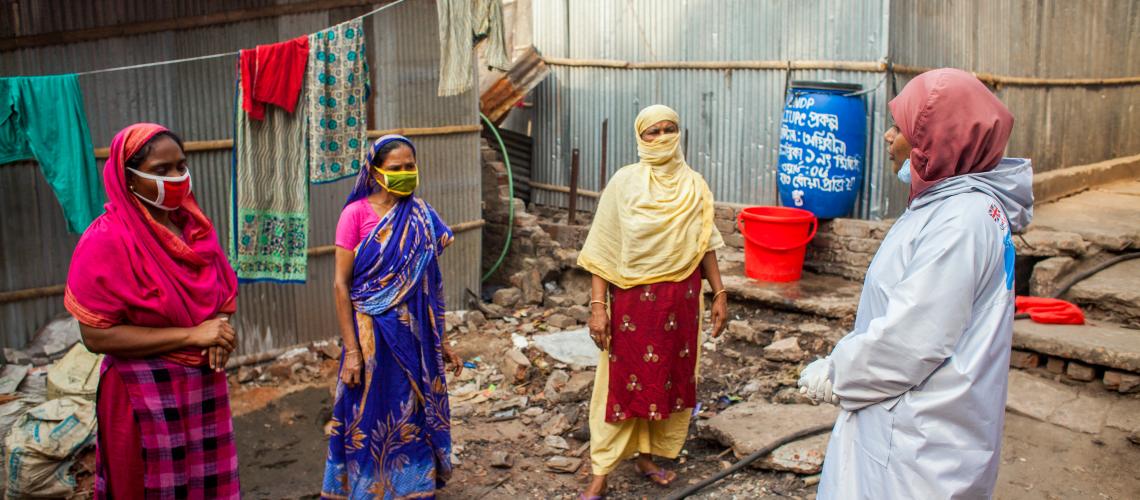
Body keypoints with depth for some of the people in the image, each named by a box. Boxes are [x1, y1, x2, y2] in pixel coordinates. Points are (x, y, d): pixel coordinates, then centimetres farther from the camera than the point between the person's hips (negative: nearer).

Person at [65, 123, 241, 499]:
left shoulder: (195, 226, 3)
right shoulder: (107, 240, -16)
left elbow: (224, 290, 14)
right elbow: (96, 335, -19)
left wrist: (220, 329, -9)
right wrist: (191, 335, -22)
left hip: (204, 384, 6)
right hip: (147, 394, -6)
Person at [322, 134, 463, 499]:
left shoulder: (421, 215, 3)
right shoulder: (356, 213, -10)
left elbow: (429, 284, 8)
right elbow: (341, 284, -9)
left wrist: (441, 341, 10)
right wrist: (351, 350, -13)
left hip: (415, 334, 4)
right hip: (373, 335, -4)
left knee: (415, 415, 13)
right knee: (370, 420, 7)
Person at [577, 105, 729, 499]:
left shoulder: (693, 185, 3)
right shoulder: (624, 182, -7)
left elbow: (704, 244, 9)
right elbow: (604, 248, -7)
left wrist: (719, 293, 5)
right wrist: (598, 305, -11)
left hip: (680, 299, 4)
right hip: (633, 298, -3)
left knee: (670, 375, 11)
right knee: (624, 380, 2)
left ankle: (647, 456, 30)